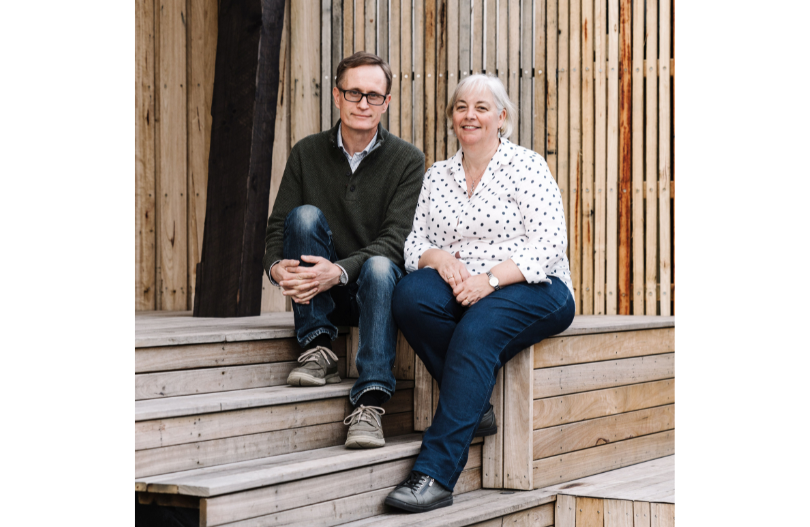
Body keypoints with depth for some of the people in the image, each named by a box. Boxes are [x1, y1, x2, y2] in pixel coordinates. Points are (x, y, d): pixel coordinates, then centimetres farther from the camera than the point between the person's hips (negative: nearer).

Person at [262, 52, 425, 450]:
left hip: (374, 291, -2)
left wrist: (340, 271, -33)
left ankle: (369, 405, -42)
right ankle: (318, 351, -21)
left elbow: (397, 240, -16)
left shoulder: (407, 161, -4)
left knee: (379, 266, -36)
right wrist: (276, 266, -25)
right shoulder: (307, 154, 4)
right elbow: (278, 226, -1)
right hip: (322, 299, 2)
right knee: (305, 215, -23)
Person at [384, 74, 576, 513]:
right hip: (459, 290, 4)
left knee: (476, 331, -36)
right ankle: (476, 406, -16)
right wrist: (438, 257, -14)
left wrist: (490, 279, -22)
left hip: (534, 290, -4)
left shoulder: (527, 167, 1)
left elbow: (548, 246, -9)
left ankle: (435, 474, -40)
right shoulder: (437, 176, 16)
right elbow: (414, 240, 11)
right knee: (411, 293, -29)